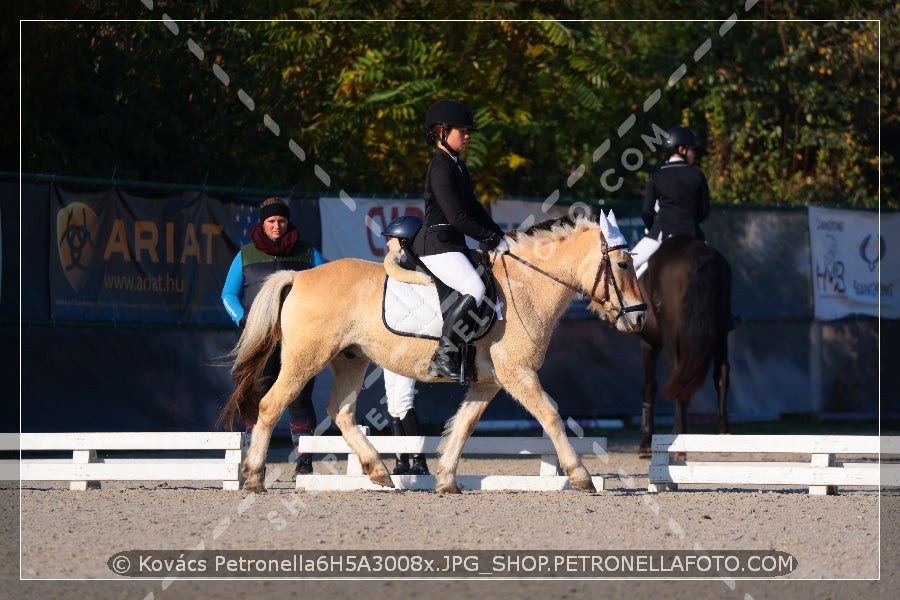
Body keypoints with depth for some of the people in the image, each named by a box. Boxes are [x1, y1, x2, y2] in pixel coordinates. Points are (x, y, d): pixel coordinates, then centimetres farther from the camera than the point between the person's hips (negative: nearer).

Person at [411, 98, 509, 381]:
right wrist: (492, 241, -13)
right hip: (437, 245, -11)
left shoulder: (457, 166, 17)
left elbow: (473, 207, 23)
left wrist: (500, 236, 14)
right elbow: (457, 217, -20)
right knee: (474, 289, -27)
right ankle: (443, 357, -25)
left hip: (453, 245, 11)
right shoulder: (441, 169, -15)